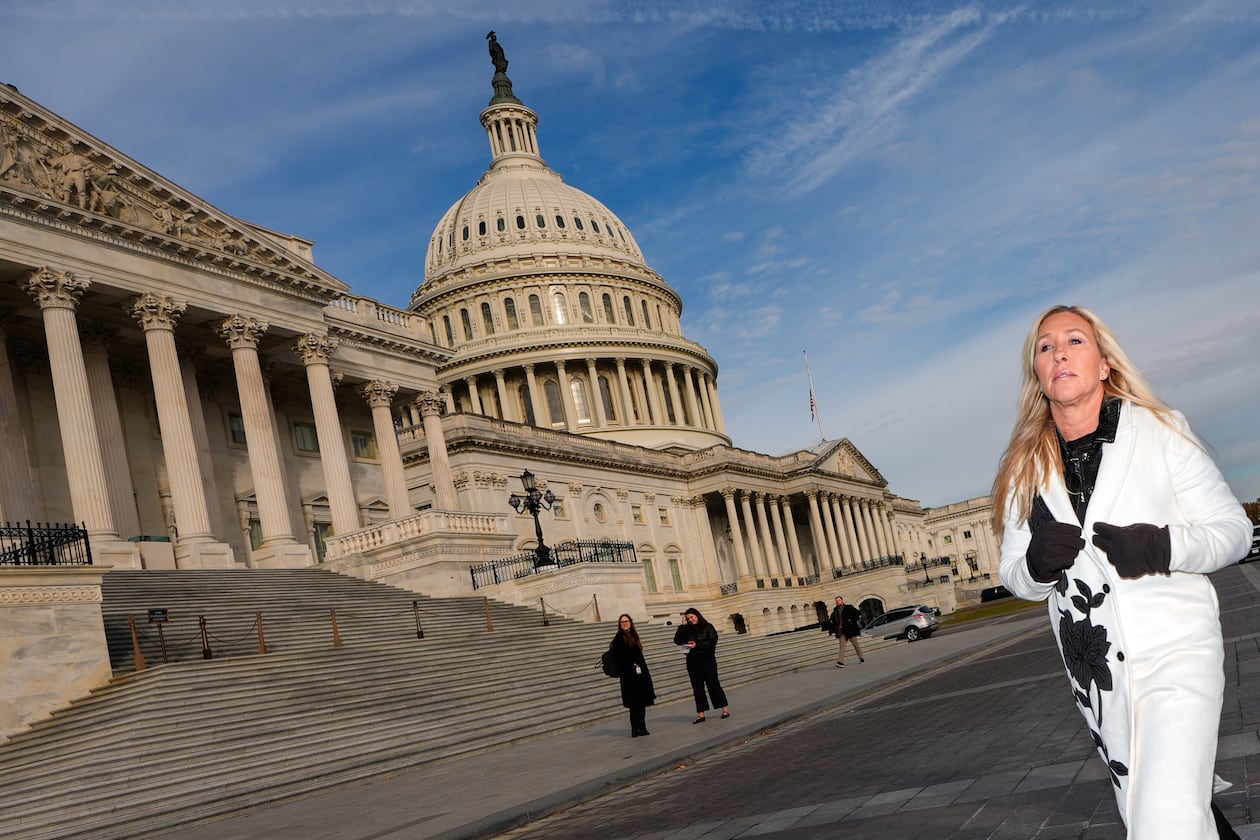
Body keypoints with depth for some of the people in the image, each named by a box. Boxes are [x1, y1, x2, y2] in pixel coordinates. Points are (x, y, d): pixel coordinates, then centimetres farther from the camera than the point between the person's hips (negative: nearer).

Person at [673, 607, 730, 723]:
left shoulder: (708, 627, -2)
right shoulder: (687, 630, 11)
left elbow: (712, 642, -12)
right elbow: (677, 640, 1)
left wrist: (697, 645, -20)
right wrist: (683, 625, -2)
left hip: (707, 659, -4)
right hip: (692, 661, 4)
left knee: (713, 684, -2)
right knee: (697, 687, 4)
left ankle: (725, 708, 8)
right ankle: (700, 714, 6)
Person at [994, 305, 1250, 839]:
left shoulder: (1160, 431, -3)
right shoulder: (1026, 469, 4)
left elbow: (1234, 528, 0)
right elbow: (1014, 576, 10)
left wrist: (1163, 546, -21)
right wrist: (1037, 564, -14)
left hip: (1175, 653, -4)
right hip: (1098, 673, 4)